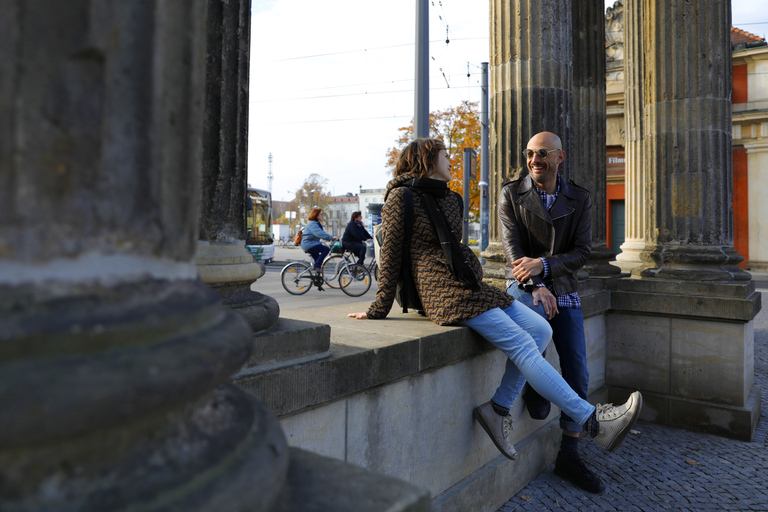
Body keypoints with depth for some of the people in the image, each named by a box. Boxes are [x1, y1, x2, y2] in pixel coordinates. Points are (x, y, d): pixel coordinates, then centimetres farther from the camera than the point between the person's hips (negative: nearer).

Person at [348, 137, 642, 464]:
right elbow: (391, 254, -3)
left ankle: (498, 408, -1)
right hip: (445, 291, -9)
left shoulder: (451, 200, 21)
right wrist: (380, 310, -2)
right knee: (522, 345, -15)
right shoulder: (402, 196, -2)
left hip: (472, 287, 9)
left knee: (540, 329, -3)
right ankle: (592, 420, -9)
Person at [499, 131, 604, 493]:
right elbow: (512, 247, -8)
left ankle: (569, 457, 9)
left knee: (577, 372, -3)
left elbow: (582, 252, -2)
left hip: (564, 288, 3)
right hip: (523, 285, -2)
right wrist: (537, 287, -21)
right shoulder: (511, 194, 1)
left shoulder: (579, 199, 5)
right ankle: (535, 390, -10)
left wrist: (543, 264, -20)